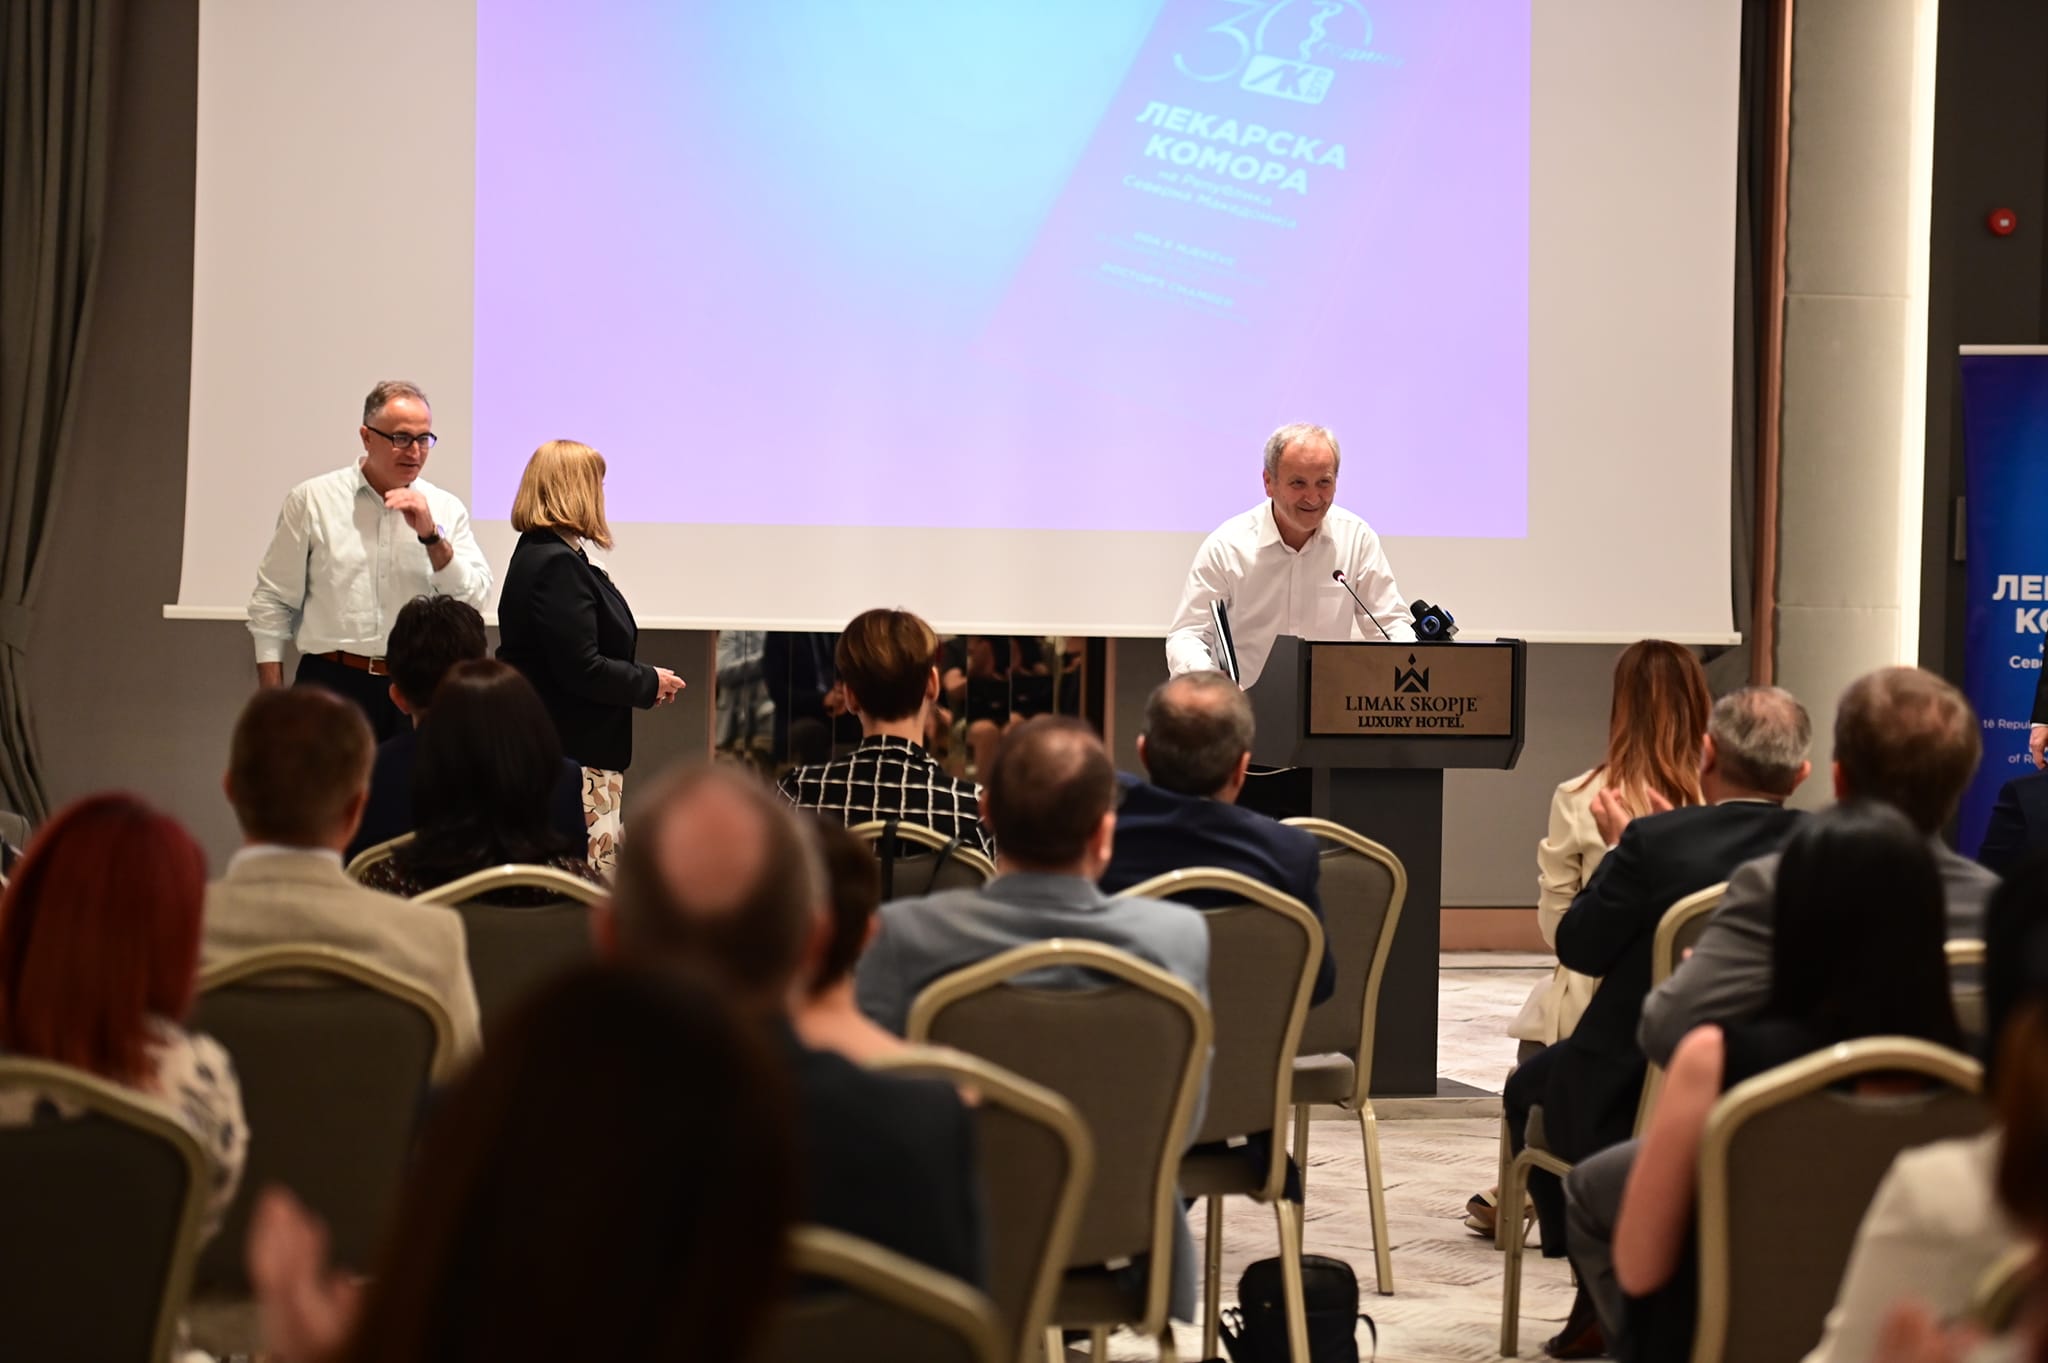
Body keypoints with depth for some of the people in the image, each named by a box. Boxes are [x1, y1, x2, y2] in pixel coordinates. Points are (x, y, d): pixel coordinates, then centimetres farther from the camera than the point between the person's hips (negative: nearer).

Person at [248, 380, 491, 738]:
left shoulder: (445, 509, 8)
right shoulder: (312, 500, 3)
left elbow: (473, 601, -1)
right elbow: (272, 602, 5)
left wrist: (431, 536, -14)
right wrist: (272, 703, 0)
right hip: (331, 682, -2)